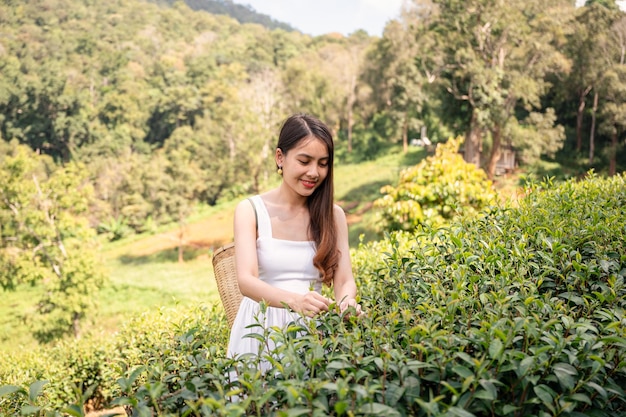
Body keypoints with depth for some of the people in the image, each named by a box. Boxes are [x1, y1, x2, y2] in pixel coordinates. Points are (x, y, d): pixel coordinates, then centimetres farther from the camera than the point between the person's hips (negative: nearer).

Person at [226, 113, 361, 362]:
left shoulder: (333, 215, 8)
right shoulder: (250, 210, -1)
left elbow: (345, 281, 2)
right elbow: (246, 281, -13)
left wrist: (347, 301, -22)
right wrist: (293, 300, -32)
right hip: (263, 327, -2)